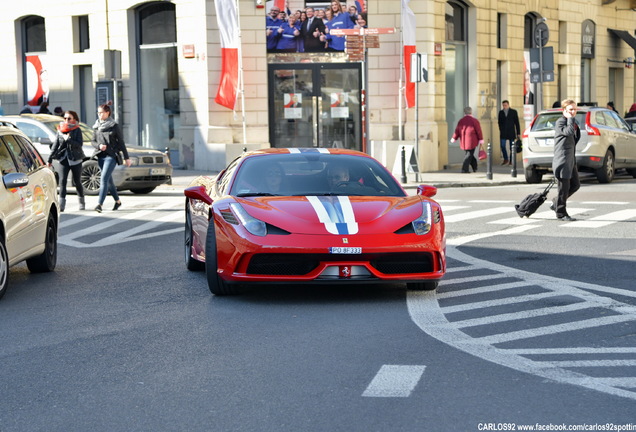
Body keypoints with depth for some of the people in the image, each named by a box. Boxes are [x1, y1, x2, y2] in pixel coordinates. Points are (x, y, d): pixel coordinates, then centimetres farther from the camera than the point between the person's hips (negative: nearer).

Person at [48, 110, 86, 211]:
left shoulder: (77, 130, -1)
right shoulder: (60, 130, 9)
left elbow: (79, 144, -12)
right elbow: (55, 145, 11)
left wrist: (68, 139, -20)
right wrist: (50, 159, 7)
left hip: (75, 159, -2)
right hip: (63, 159, 2)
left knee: (77, 182, 7)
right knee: (62, 181, -10)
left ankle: (82, 202, 25)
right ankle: (61, 204, -13)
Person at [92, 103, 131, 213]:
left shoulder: (114, 126, -3)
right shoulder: (97, 126, 10)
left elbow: (121, 142, 1)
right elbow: (93, 141, 13)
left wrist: (126, 157, 3)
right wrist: (99, 145, -10)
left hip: (111, 156, -6)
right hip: (101, 156, 6)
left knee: (104, 179, -16)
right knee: (109, 180, 14)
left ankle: (100, 204, -22)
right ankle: (117, 201, 31)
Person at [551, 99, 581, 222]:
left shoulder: (573, 123, 18)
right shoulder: (560, 122, -10)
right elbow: (569, 132, -28)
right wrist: (570, 118, -17)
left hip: (571, 159, 9)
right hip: (562, 159, -9)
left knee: (575, 184, 10)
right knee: (564, 187, -5)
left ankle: (556, 203, 24)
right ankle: (561, 213, 3)